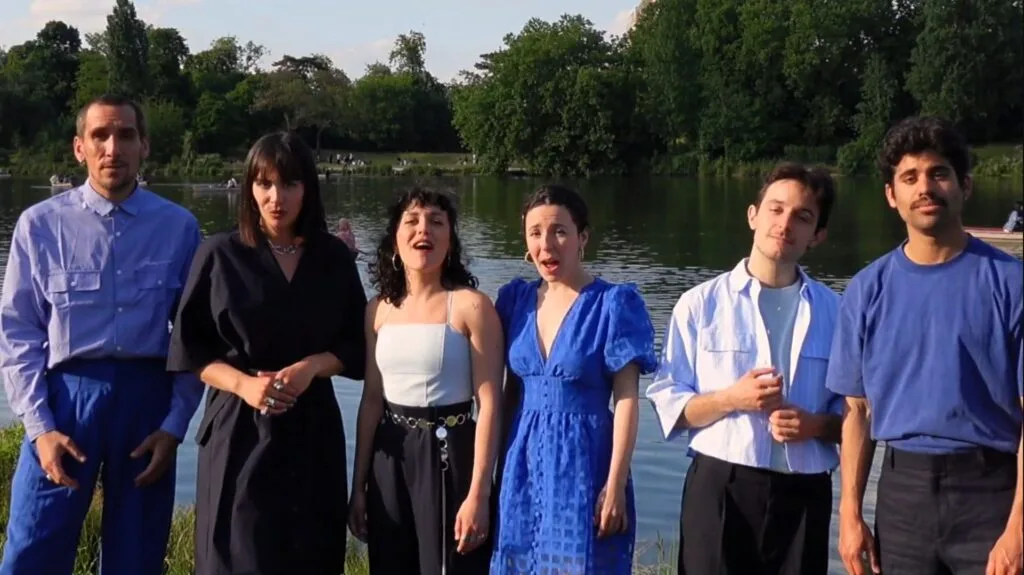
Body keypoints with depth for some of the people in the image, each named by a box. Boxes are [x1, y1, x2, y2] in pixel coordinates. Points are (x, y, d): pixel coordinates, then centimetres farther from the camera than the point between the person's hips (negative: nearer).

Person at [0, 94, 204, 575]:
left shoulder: (179, 228, 0)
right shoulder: (40, 224, -3)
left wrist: (175, 425, -3)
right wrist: (39, 426, -8)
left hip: (147, 396, 1)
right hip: (65, 394, -1)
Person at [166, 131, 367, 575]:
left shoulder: (334, 258, 6)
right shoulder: (221, 255, -1)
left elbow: (357, 346, 7)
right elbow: (188, 349, 0)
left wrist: (311, 367, -12)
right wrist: (243, 383, -16)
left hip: (313, 428, 2)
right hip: (240, 429, -2)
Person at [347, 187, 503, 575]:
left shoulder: (471, 306, -9)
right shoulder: (378, 309, 6)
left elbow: (489, 404, -12)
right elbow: (372, 400, 11)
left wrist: (478, 494, -17)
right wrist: (358, 485, 10)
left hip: (449, 457, -5)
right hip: (390, 461, 5)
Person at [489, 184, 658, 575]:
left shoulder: (613, 303, -7)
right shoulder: (515, 298, 6)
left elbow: (627, 400, -10)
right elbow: (510, 393, 12)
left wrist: (615, 485, -15)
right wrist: (500, 467, 9)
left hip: (584, 462, -4)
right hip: (524, 463, 4)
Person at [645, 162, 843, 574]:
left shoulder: (834, 312, 5)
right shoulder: (701, 304, 2)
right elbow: (667, 404, 1)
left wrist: (816, 425, -11)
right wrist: (731, 399, -15)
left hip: (803, 494, 2)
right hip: (719, 489, -2)